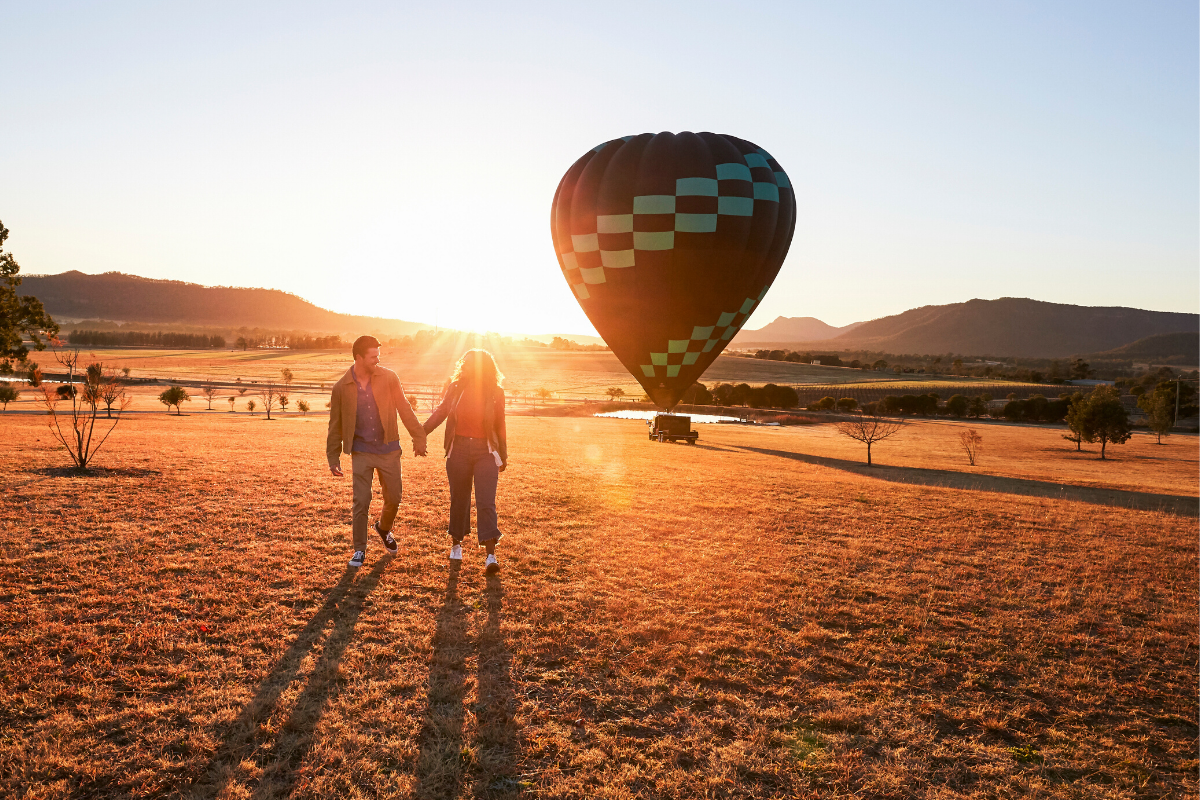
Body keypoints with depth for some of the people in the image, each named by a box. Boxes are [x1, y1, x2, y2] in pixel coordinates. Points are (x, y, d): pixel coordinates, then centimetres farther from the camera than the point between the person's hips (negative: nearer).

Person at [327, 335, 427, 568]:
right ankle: (359, 549, 14)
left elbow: (404, 409, 3)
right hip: (361, 452, -1)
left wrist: (418, 437, 1)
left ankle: (384, 528, 41)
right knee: (361, 502, -3)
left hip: (388, 450, 1)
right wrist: (333, 457, 4)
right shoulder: (341, 387, -3)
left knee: (393, 498, 10)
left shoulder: (388, 378, -3)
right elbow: (335, 425, 5)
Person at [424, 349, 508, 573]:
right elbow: (440, 413, 8)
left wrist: (503, 455, 14)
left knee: (486, 502, -9)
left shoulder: (495, 393, -3)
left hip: (485, 451, -2)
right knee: (458, 499, 12)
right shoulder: (456, 387, 0)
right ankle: (456, 543, 33)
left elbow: (500, 425, 7)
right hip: (459, 449, 2)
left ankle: (491, 556, -10)